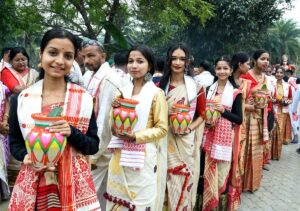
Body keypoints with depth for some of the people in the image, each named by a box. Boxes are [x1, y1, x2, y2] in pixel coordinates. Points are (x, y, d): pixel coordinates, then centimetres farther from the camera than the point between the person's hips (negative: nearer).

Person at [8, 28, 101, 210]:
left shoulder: (83, 98, -5)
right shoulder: (21, 99, -2)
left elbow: (94, 146, -2)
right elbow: (14, 143, 6)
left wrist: (72, 133, -20)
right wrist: (27, 157, -14)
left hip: (75, 185, 0)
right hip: (33, 186, 1)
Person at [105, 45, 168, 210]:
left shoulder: (156, 93, -8)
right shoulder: (123, 91, 8)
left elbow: (162, 128, -9)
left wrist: (135, 136, -19)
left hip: (143, 158, -5)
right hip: (120, 156, 5)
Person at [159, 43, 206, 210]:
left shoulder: (196, 87, 0)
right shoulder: (160, 86, 4)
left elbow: (202, 114, 5)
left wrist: (189, 128, -11)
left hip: (185, 141, -1)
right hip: (165, 140, 1)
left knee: (184, 181, 5)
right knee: (166, 182, 5)